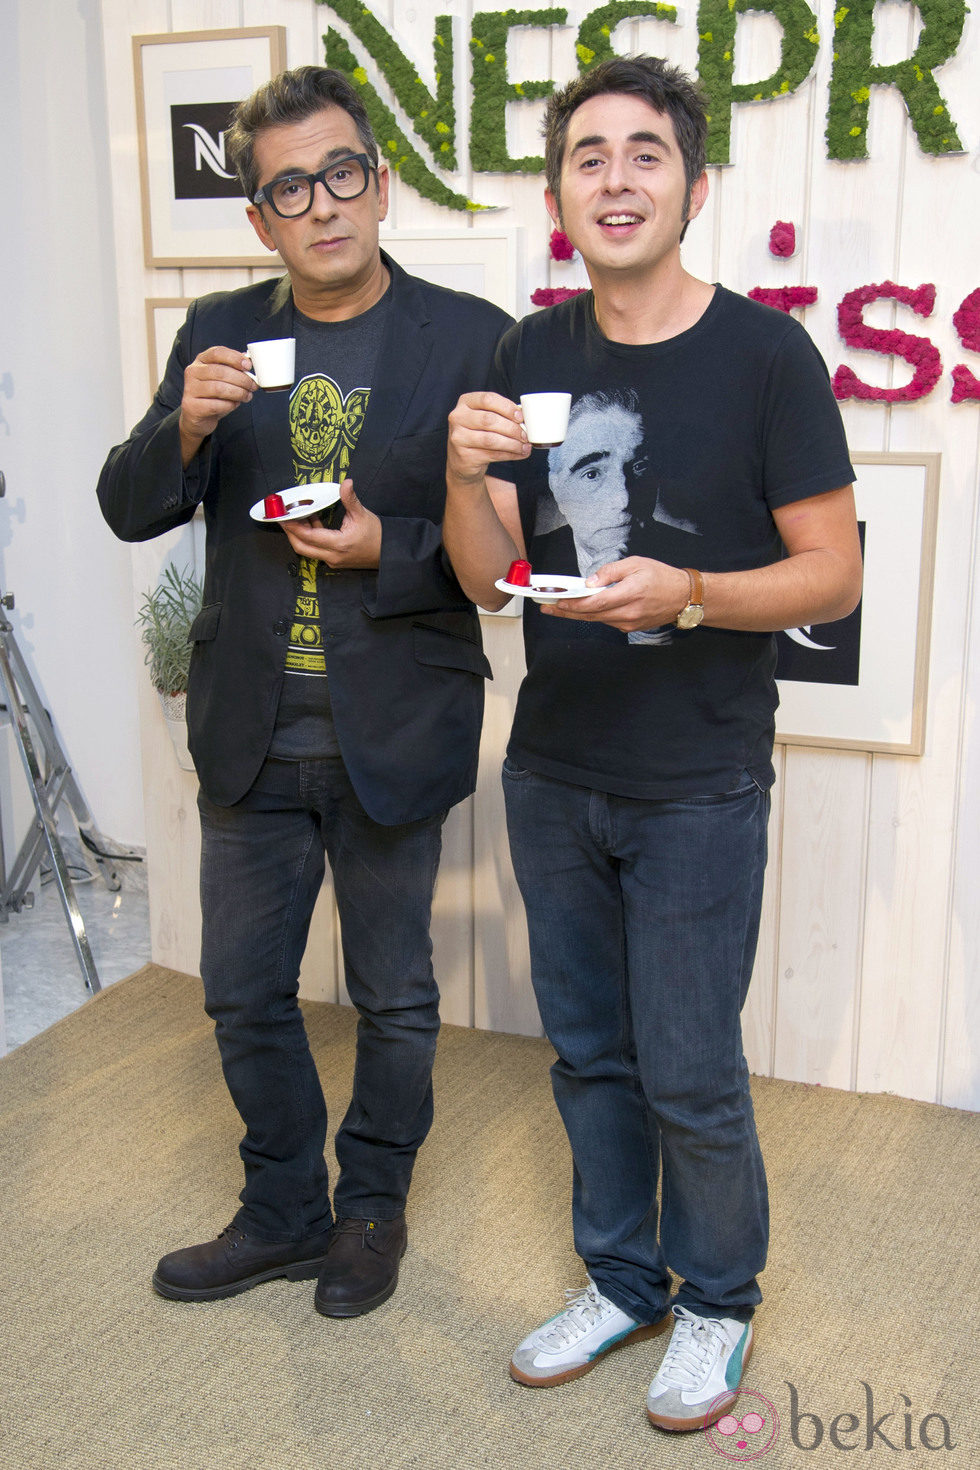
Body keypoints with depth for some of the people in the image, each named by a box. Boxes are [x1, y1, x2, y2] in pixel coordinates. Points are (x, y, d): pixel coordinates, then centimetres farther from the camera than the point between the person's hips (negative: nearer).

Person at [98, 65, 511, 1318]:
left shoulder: (470, 338, -7)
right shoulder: (220, 334, 3)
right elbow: (130, 511, -1)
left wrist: (389, 550, -21)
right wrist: (183, 427, -21)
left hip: (393, 736, -3)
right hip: (251, 738, 3)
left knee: (394, 999, 14)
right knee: (244, 994, 15)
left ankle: (373, 1206, 38)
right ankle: (284, 1214, 37)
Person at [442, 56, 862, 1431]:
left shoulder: (764, 352, -10)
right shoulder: (532, 353, 4)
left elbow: (834, 571, -10)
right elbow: (488, 575, 3)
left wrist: (684, 594, -26)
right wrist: (468, 476, -17)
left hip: (698, 787, -4)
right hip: (553, 774, 5)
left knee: (688, 1071, 5)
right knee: (590, 1052, 16)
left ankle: (717, 1301, 30)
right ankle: (621, 1279, 37)